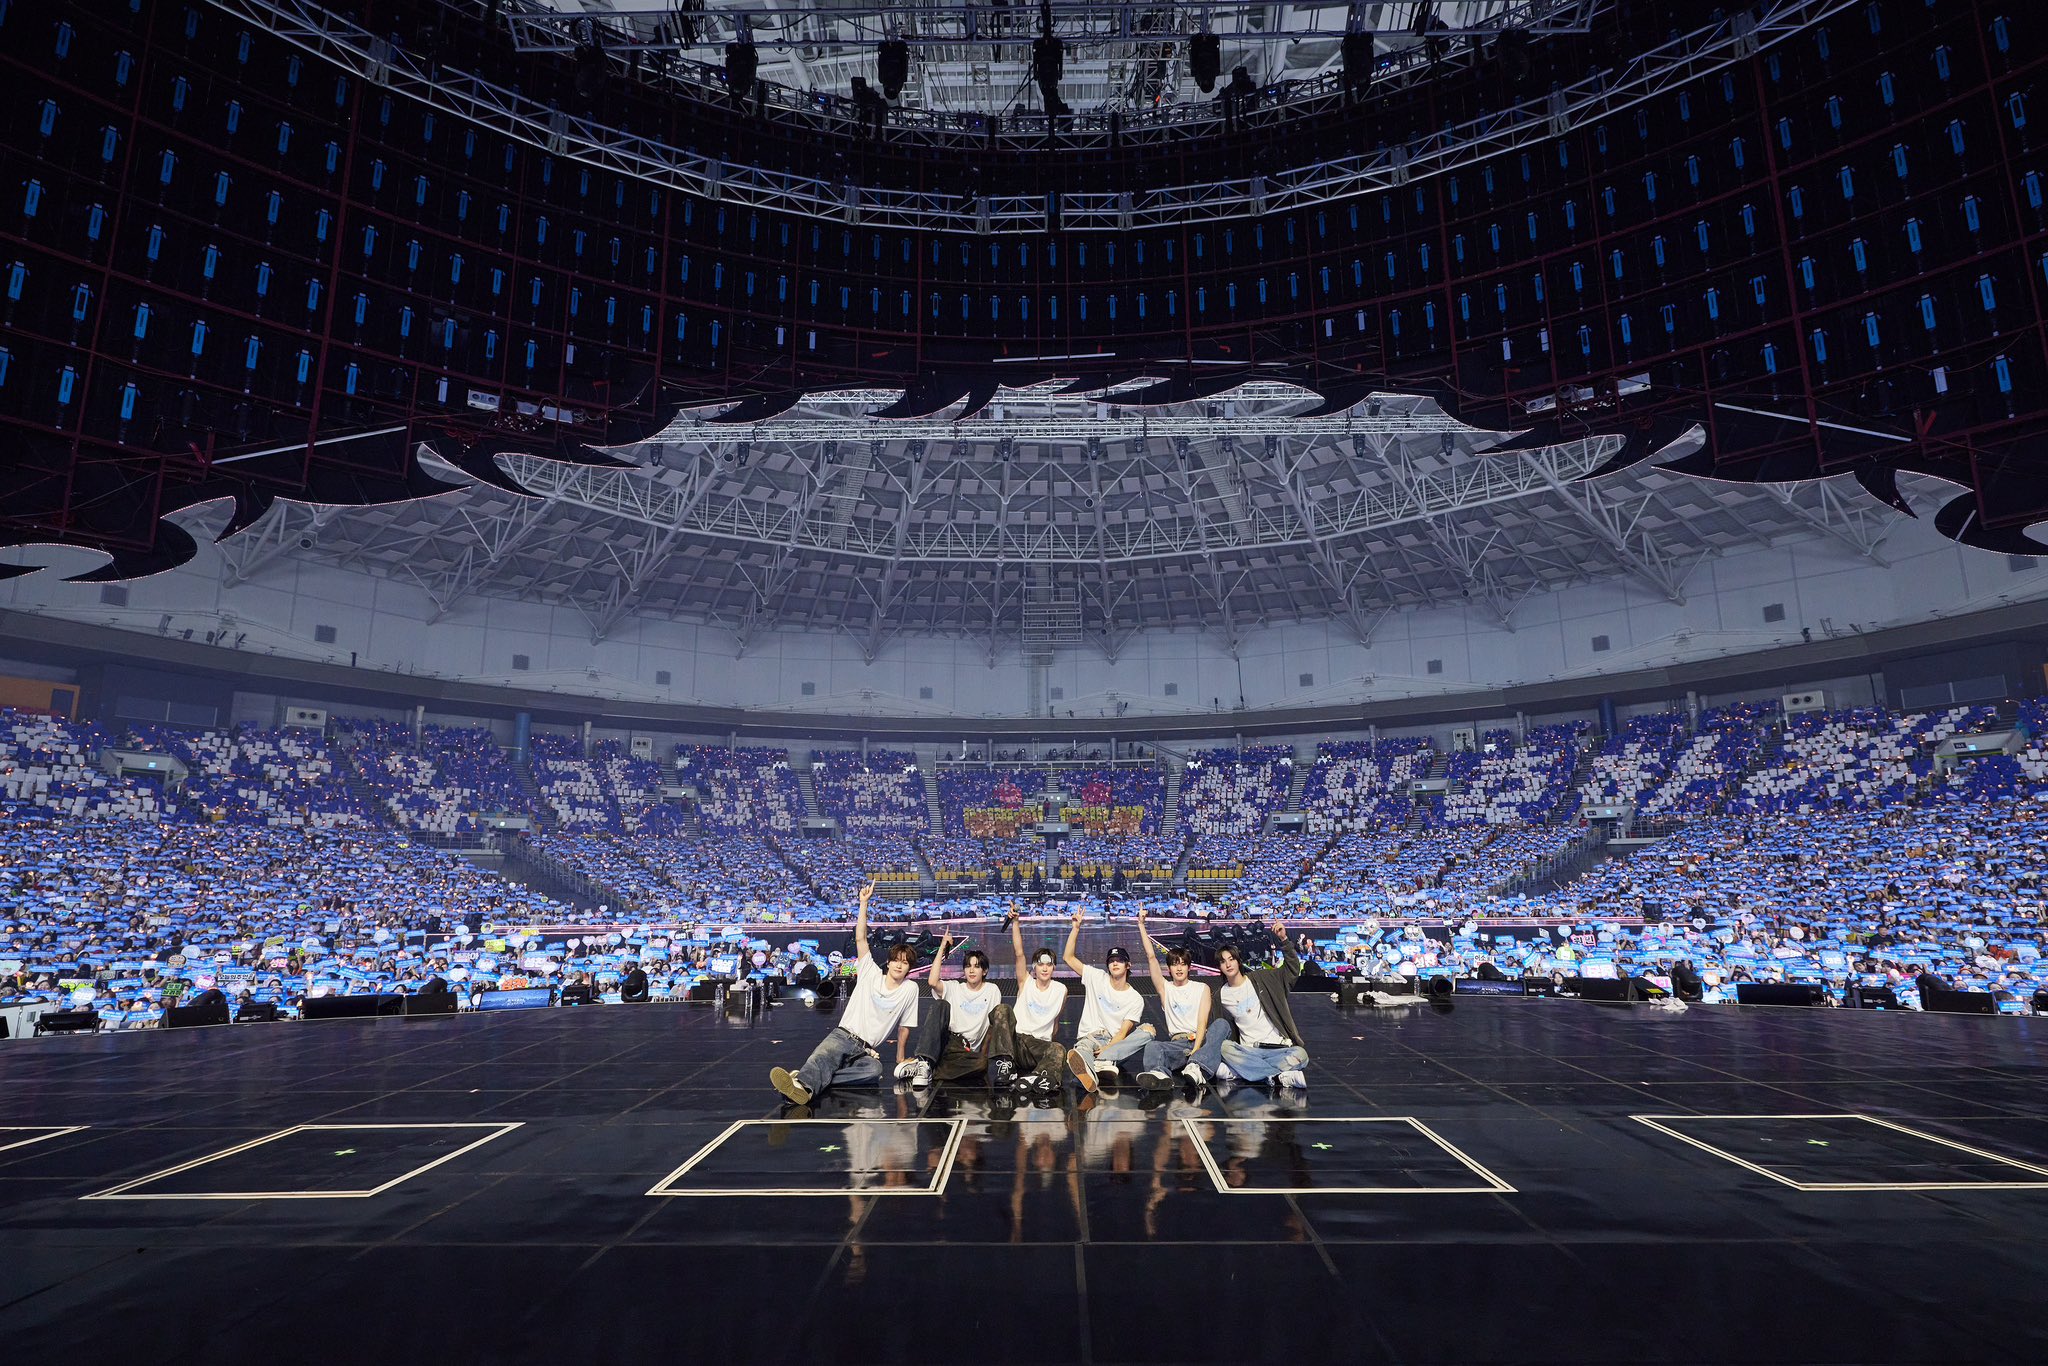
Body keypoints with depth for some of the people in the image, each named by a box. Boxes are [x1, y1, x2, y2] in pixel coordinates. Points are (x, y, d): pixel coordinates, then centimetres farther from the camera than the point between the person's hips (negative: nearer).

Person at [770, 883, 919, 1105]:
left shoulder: (910, 989, 8)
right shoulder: (872, 973, 8)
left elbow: (904, 1027, 14)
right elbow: (860, 939, -1)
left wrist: (900, 1059, 14)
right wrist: (864, 903, -7)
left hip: (867, 1051, 0)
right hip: (842, 1036, 0)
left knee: (874, 1069, -38)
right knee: (823, 1056, -36)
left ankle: (810, 1082, -51)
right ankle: (801, 1084, -67)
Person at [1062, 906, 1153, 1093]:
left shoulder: (1135, 999, 5)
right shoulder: (1097, 978, 10)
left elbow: (1123, 1032, -7)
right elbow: (1069, 957, 5)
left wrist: (1106, 1049, -26)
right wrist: (1076, 928, -4)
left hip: (1115, 1042, 1)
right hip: (1090, 1036, -1)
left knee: (1149, 1030, -26)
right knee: (1084, 1046, -38)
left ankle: (1103, 1059, -48)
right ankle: (1089, 1075, -77)